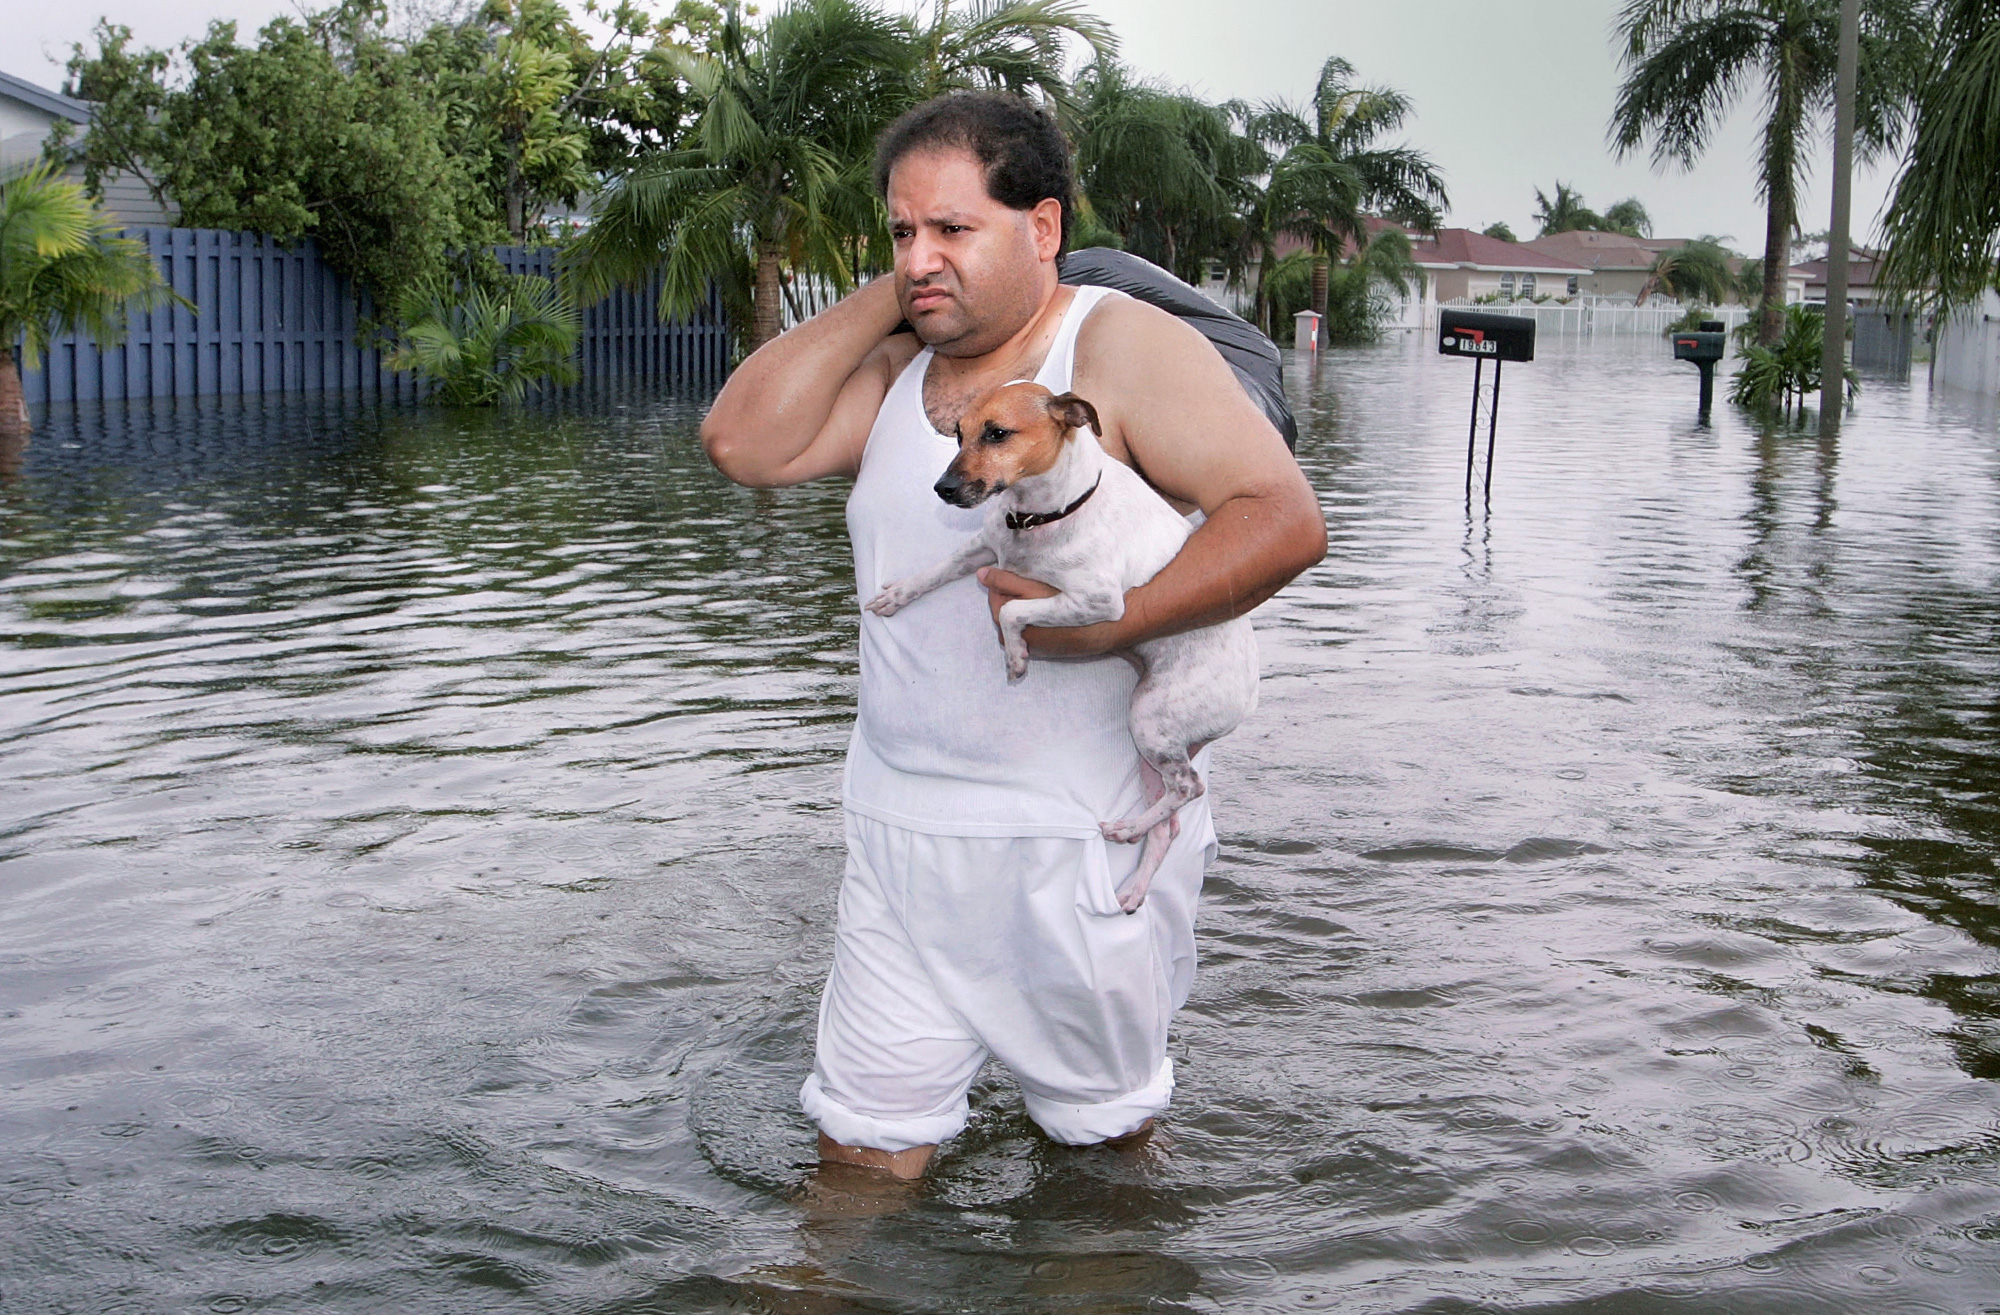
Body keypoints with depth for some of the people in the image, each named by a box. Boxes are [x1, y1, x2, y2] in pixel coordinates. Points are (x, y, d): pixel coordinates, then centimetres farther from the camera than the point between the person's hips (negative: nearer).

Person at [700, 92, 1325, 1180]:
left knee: (1099, 1136, 16)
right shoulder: (895, 368, 10)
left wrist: (1104, 626, -27)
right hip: (900, 833, 5)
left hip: (1081, 841, -5)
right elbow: (740, 444, -4)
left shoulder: (1121, 345, -9)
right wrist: (882, 301, -3)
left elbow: (1285, 520, -18)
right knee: (863, 1151, 8)